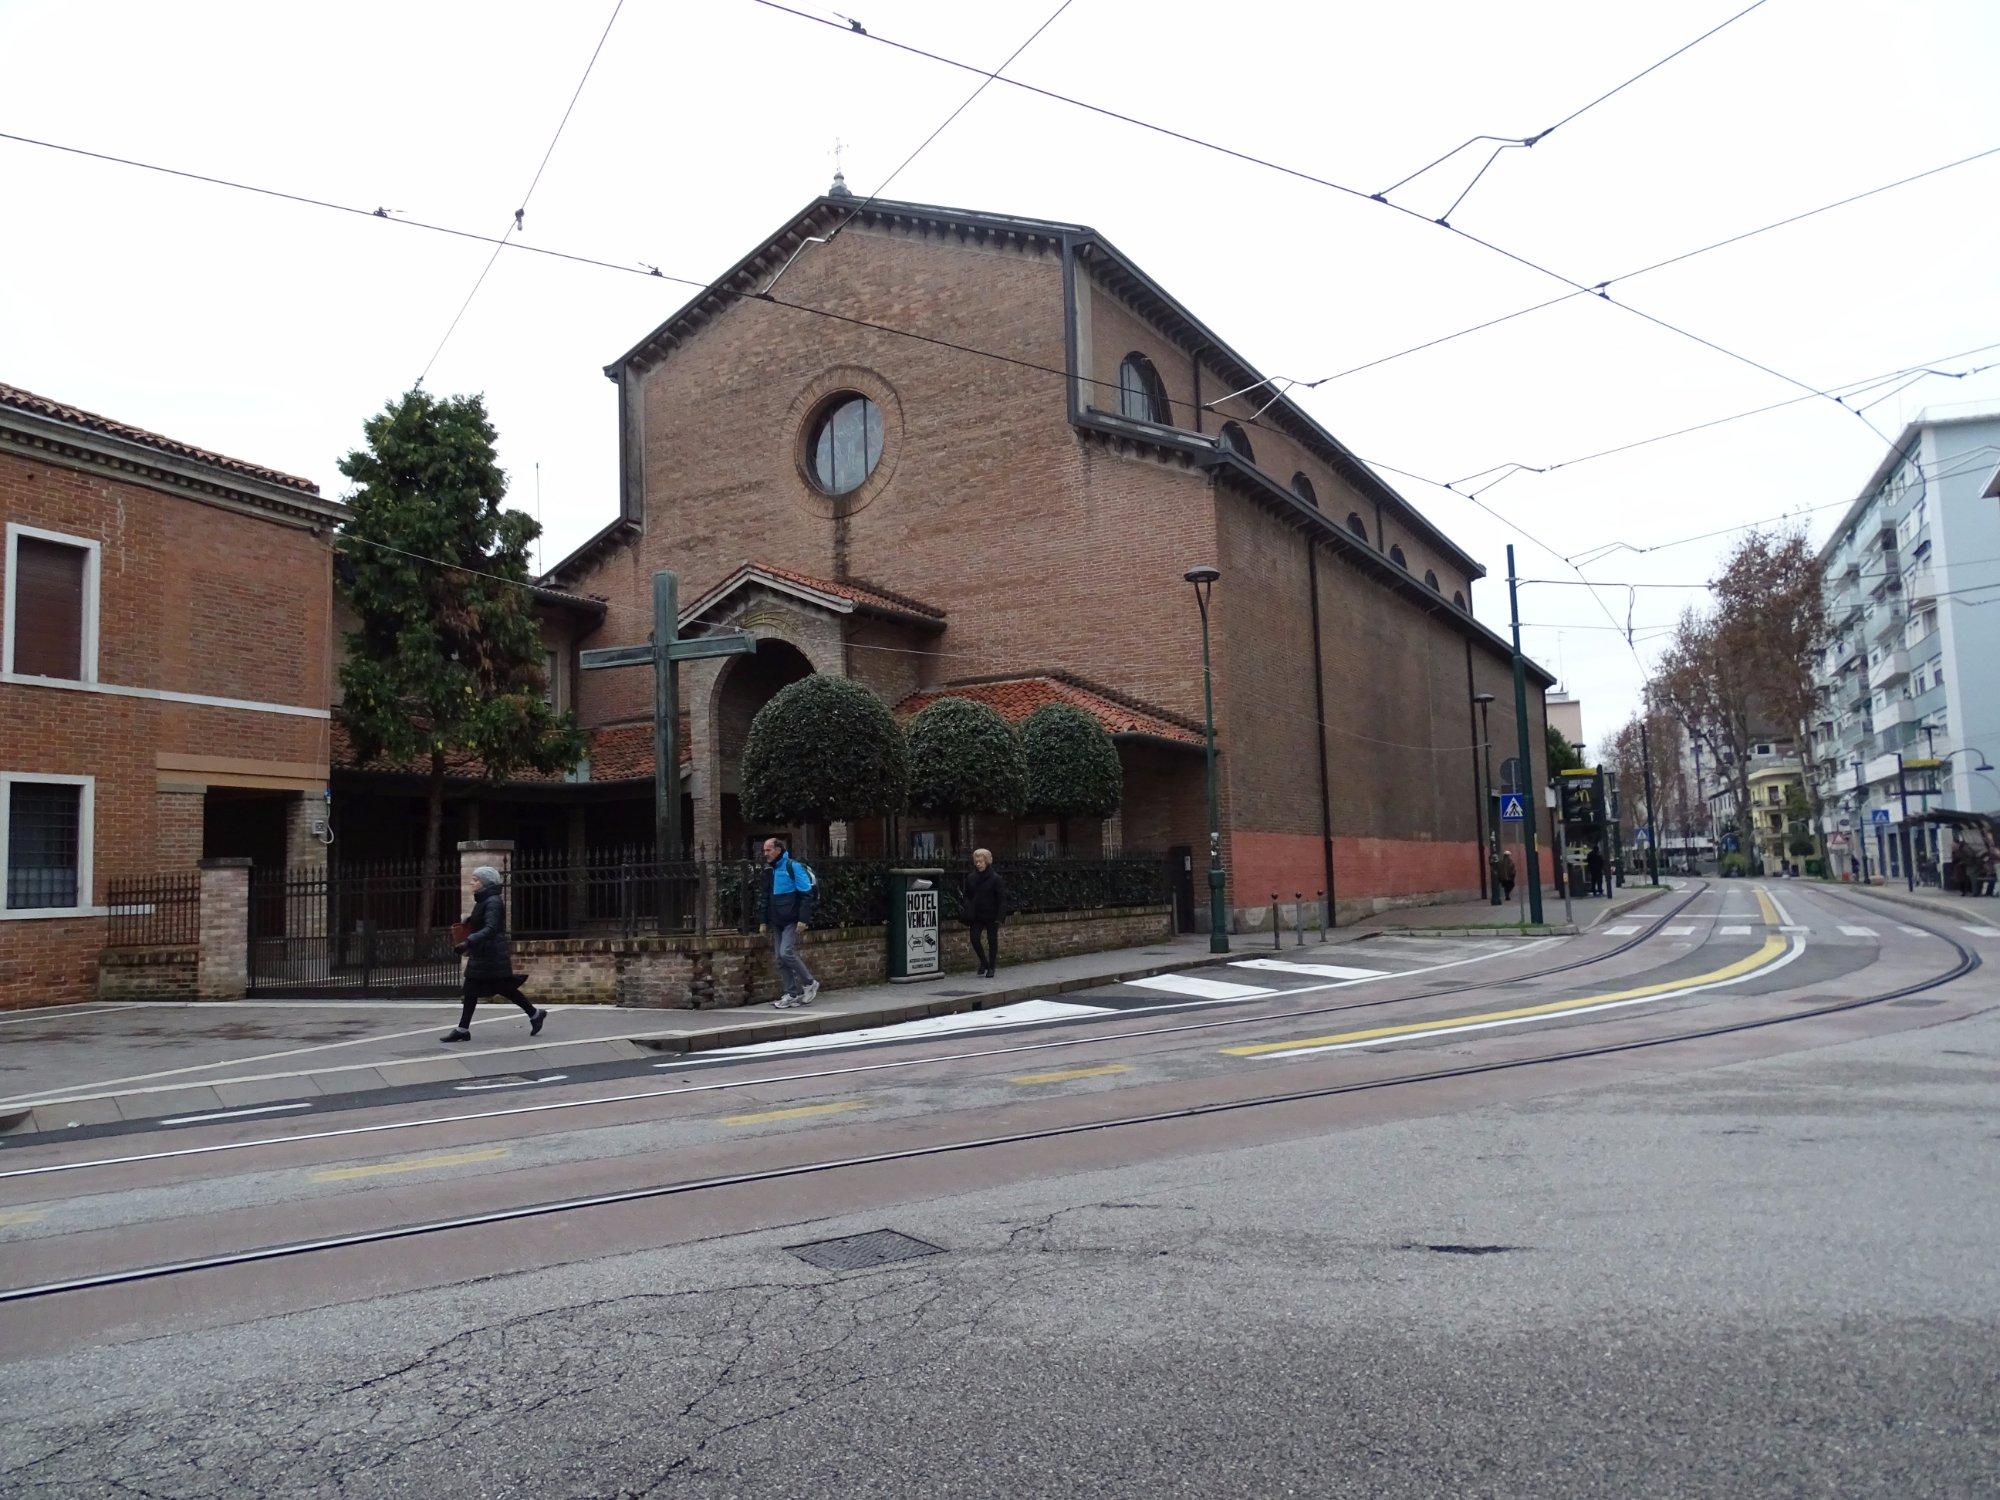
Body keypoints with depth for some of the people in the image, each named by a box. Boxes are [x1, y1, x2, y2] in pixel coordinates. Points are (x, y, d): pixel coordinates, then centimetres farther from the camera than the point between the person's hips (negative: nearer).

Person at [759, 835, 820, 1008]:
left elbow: (806, 894, -14)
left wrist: (803, 919, -19)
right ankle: (791, 994, 10)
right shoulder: (769, 870, 13)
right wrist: (765, 921, 16)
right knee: (780, 959, 4)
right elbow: (766, 898, 21)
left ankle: (810, 983, 0)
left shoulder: (793, 867, -10)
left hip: (792, 921, -8)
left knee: (786, 952, -18)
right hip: (776, 922, 8)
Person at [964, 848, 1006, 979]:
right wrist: (967, 916, 2)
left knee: (992, 940, 4)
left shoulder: (995, 879, -9)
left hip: (991, 916, -4)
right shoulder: (971, 878, 4)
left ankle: (991, 967, 19)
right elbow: (968, 898, 11)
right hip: (977, 916, 4)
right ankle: (984, 963, 18)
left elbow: (1002, 899, -8)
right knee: (974, 939, -4)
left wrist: (999, 917, -16)